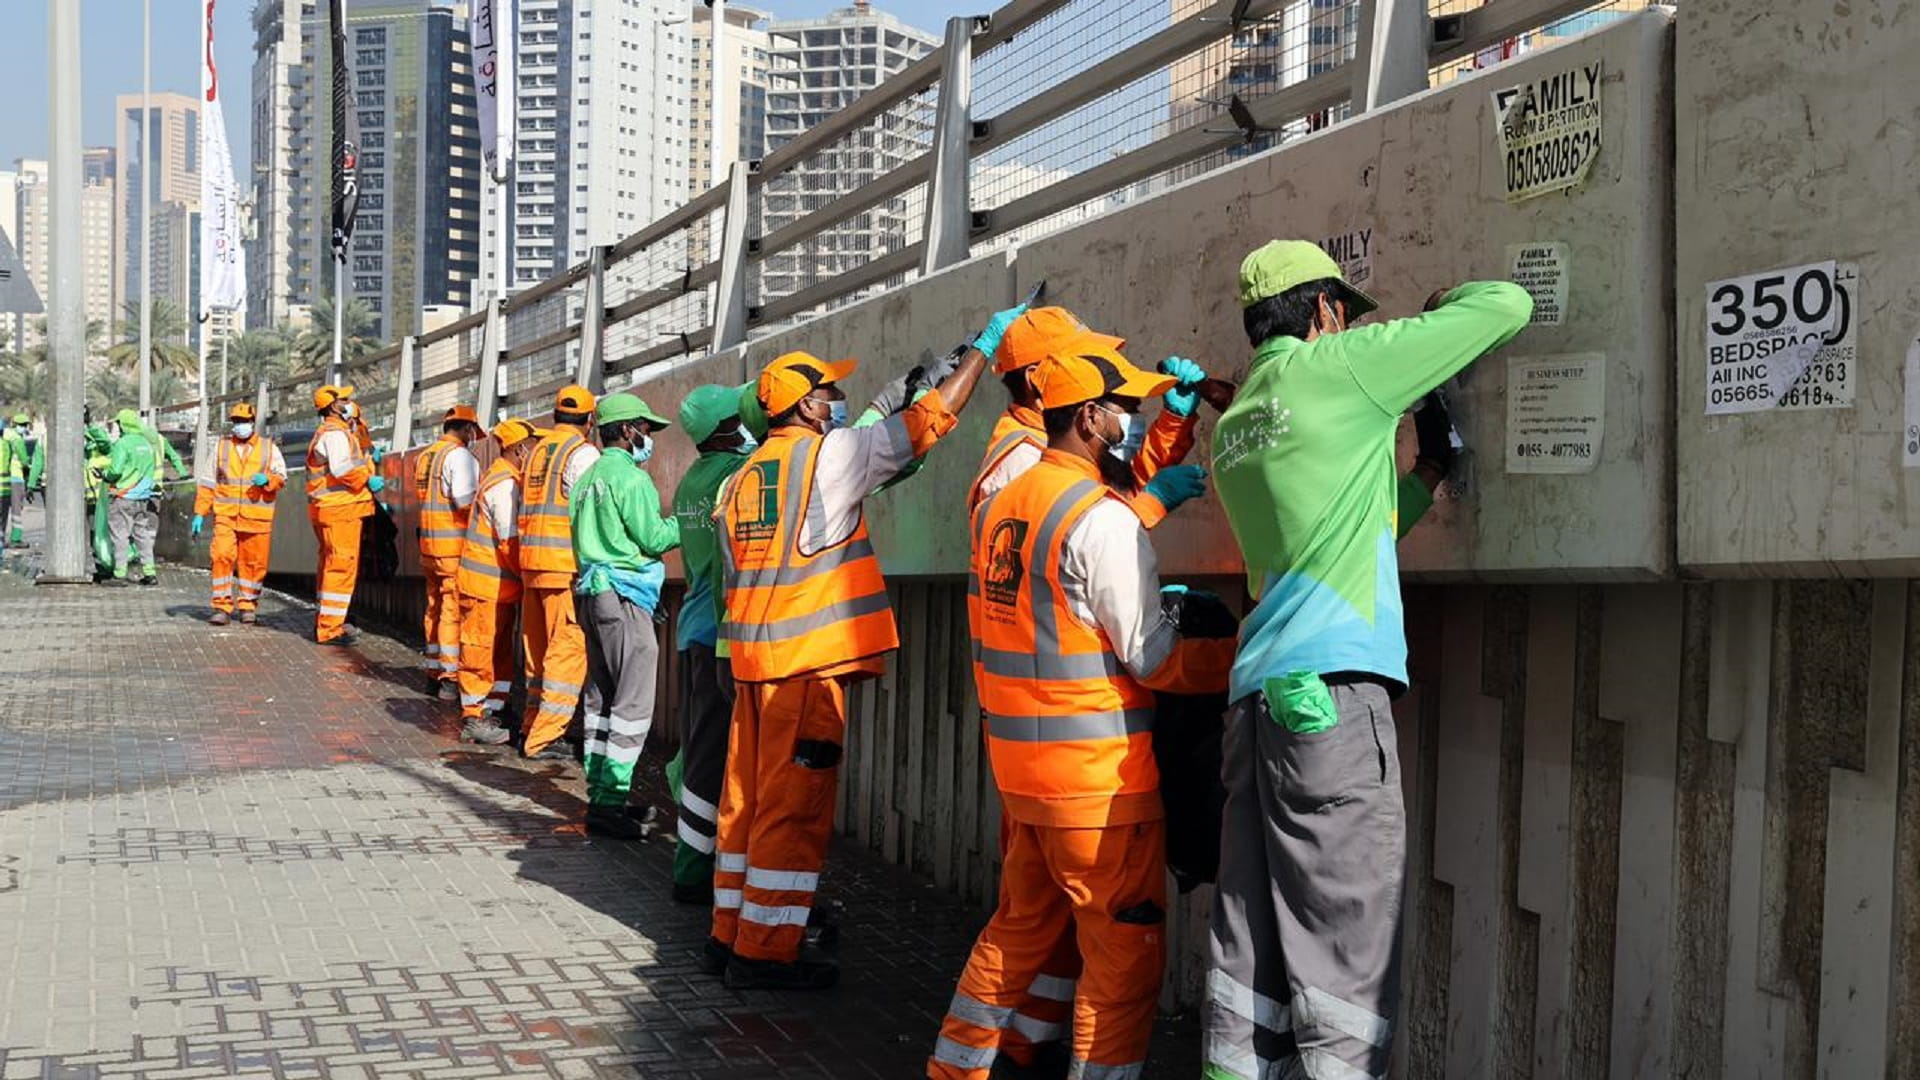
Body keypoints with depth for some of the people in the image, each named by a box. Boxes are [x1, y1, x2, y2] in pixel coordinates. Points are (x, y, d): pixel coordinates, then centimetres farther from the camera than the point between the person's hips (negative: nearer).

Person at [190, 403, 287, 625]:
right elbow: (207, 482, 13)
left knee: (253, 563, 2)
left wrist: (268, 479, -13)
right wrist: (199, 514, 7)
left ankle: (248, 606, 15)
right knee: (222, 557, -12)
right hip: (226, 515, 0)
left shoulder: (269, 448, 10)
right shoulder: (221, 447, 13)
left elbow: (281, 478, 10)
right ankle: (222, 607, -8)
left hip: (257, 517, 0)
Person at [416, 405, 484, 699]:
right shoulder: (460, 456, -12)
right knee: (454, 610, -4)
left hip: (428, 544, 8)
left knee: (435, 607, 15)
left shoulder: (424, 456, 14)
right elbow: (466, 502, -19)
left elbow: (423, 499, 13)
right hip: (455, 545, -8)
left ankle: (434, 673, 22)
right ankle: (451, 679, -3)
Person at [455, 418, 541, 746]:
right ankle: (474, 719, 2)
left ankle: (491, 712, 20)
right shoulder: (506, 485, -17)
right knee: (481, 650, -4)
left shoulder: (501, 477, 15)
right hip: (488, 583, -10)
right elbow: (511, 541, -20)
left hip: (499, 583, 10)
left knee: (500, 651, 14)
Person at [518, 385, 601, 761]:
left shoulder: (538, 450, 15)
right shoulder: (582, 452, -7)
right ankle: (544, 737, -9)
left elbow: (524, 506, 17)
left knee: (539, 645, 15)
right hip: (565, 561, -8)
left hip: (530, 557, 8)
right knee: (569, 646, -6)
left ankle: (533, 726, 22)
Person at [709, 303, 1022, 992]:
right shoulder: (826, 454, -7)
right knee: (794, 806, -3)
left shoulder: (743, 478, 14)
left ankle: (731, 934, 22)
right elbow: (928, 420, -5)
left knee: (748, 798, 14)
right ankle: (766, 951, 0)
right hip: (809, 659, -8)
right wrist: (984, 347, 4)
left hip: (752, 655, 8)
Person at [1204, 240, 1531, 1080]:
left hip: (1255, 695, 7)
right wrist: (1442, 304, 26)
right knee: (1345, 943, -6)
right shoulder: (1340, 364, 2)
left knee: (1251, 949, 5)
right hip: (1331, 689, -7)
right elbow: (1509, 305, 7)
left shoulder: (1232, 425, 21)